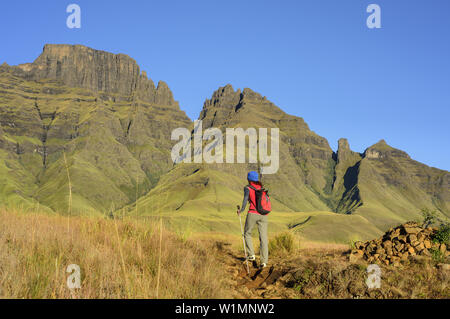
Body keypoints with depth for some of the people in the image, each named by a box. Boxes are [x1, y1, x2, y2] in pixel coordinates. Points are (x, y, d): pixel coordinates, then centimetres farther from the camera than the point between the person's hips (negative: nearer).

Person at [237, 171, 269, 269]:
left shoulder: (247, 188, 1)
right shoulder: (261, 186, 15)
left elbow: (246, 198, -16)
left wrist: (241, 210, -15)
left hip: (253, 214, -3)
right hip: (263, 215, 3)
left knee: (247, 233, 18)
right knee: (263, 238, 0)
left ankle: (251, 255, 8)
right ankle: (264, 261, -9)